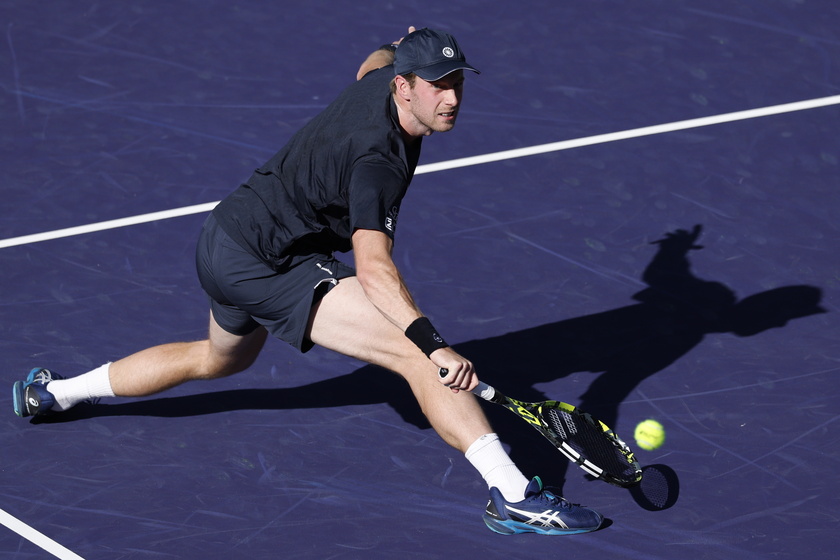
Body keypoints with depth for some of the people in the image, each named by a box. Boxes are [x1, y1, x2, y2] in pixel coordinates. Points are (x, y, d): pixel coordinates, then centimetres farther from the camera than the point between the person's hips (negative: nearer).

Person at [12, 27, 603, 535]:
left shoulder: (382, 78, -4)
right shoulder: (377, 161, -30)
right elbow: (373, 268, -44)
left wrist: (401, 51, 43)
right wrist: (436, 345, -54)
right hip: (266, 264, -10)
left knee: (218, 359, 39)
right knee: (415, 354, -23)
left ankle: (51, 391, 53)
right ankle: (515, 496, -31)